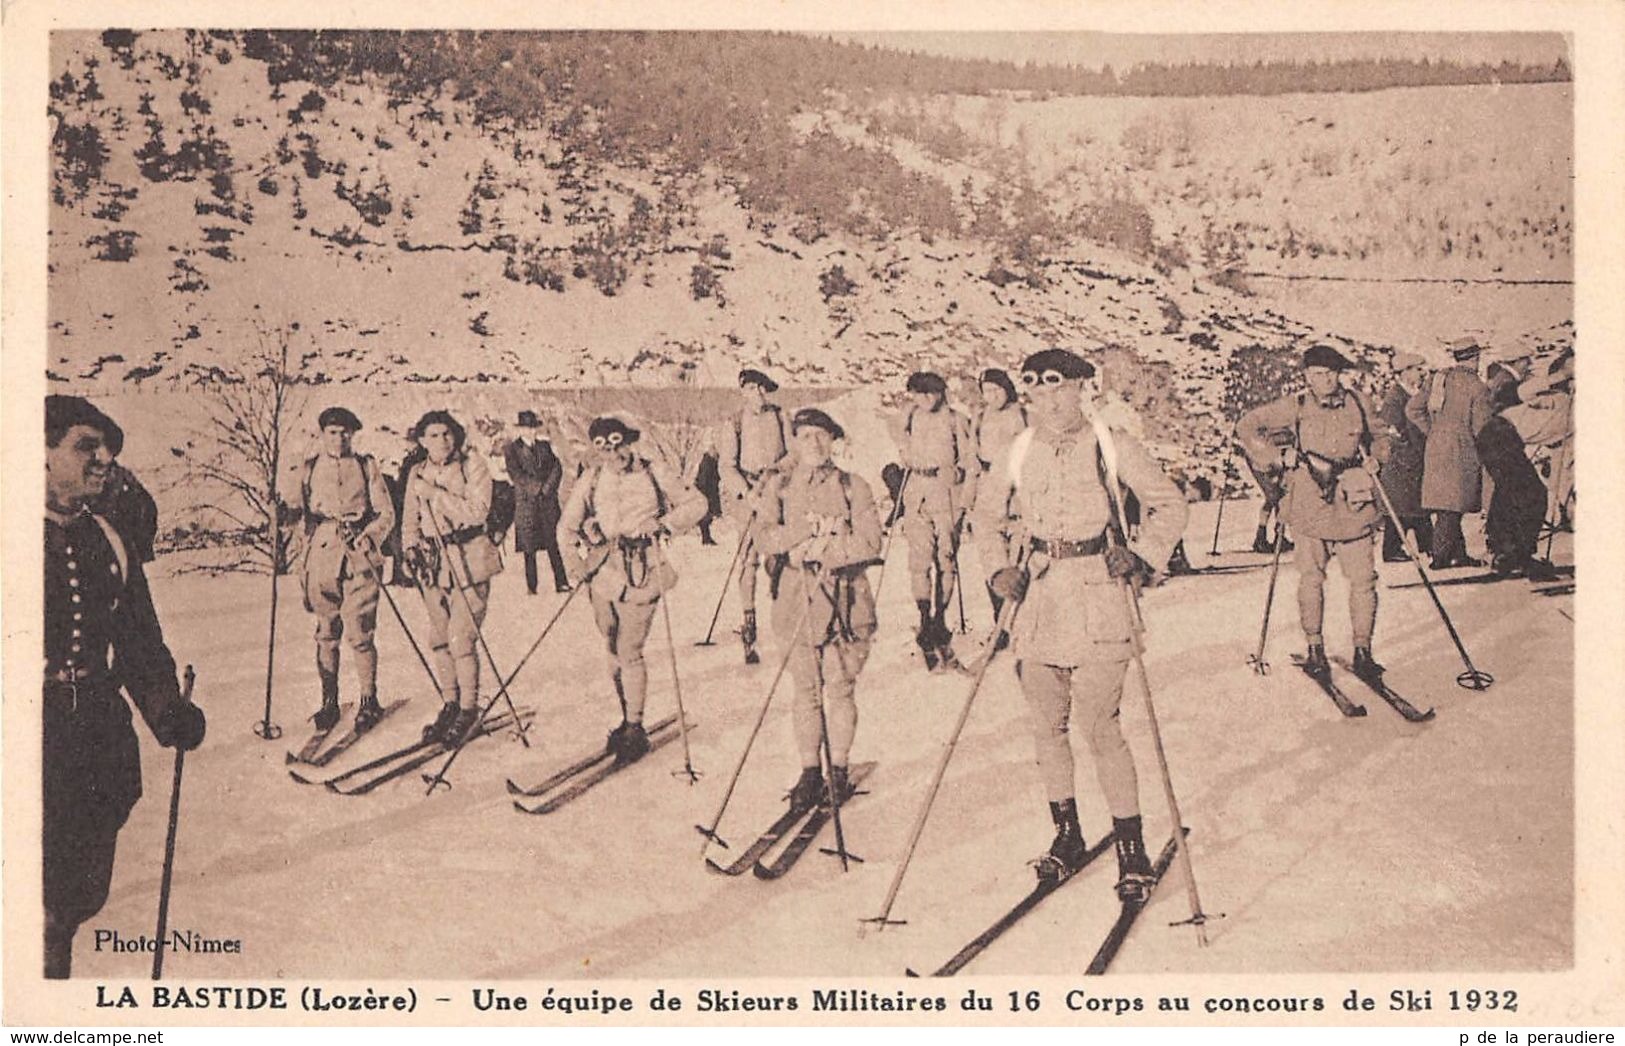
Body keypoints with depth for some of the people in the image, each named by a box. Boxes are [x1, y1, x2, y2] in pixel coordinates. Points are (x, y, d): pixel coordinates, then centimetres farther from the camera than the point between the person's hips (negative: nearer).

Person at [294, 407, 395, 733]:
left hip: (360, 555, -1)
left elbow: (386, 514, 6)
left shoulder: (367, 467, 8)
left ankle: (369, 701, 6)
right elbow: (298, 508, 13)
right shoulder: (309, 469, 13)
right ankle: (329, 701, 12)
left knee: (360, 632, -6)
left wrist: (368, 536, -9)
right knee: (326, 632, 2)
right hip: (322, 554, 2)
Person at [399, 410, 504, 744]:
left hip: (469, 559, -5)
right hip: (433, 561, 5)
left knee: (461, 638, -9)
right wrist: (412, 548, -1)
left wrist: (435, 492, -17)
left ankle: (469, 707, 7)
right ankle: (449, 703, 23)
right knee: (438, 638, 8)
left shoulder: (473, 465, -4)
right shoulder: (418, 474, 10)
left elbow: (477, 511, -16)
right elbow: (410, 519, 17)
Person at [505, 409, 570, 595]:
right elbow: (515, 474, -8)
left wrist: (547, 488, -7)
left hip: (547, 501, 3)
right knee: (529, 548, -2)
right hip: (526, 502, -3)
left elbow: (557, 468, 7)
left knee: (553, 543, -1)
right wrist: (537, 486, -10)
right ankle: (531, 587, 2)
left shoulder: (544, 446, 14)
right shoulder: (512, 450, 3)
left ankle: (561, 583, -2)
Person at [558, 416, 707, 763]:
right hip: (604, 574, 4)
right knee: (614, 651, 11)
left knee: (630, 652, -7)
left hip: (641, 576, -4)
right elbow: (564, 529, 7)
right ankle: (628, 720, 25)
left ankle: (635, 730, 4)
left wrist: (663, 524, -8)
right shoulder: (590, 481, 6)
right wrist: (585, 534, -15)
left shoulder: (653, 475, 0)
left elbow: (696, 504, 7)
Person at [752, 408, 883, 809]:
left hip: (846, 598, -1)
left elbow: (869, 541, -7)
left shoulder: (852, 487, 3)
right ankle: (810, 771, 12)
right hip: (799, 597, 1)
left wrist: (819, 549, -14)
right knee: (806, 689, 4)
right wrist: (820, 536, -16)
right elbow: (764, 535, -5)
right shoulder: (778, 485, 8)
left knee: (841, 686, 2)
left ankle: (839, 769, 14)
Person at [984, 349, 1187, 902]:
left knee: (1099, 727, -9)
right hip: (1039, 597, 5)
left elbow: (1170, 505, 5)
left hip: (1096, 597, -5)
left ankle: (1131, 849, 4)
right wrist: (1011, 569, 11)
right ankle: (1067, 836, 25)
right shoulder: (1022, 451, 8)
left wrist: (1140, 556, -6)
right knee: (1047, 726, 9)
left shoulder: (1112, 446, -5)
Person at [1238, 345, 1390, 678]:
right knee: (1311, 578, 2)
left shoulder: (1357, 403, 8)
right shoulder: (1296, 406, 0)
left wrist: (1372, 456, 3)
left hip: (1354, 506, 2)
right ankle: (1315, 649, 15)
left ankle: (1362, 650, 11)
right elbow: (1248, 425, 3)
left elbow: (1377, 439, 24)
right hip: (1310, 506, -2)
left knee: (1363, 579, -1)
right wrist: (1279, 455, -6)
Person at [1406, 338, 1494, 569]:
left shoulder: (1436, 378, 9)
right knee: (1451, 508, -3)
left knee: (1449, 506, 11)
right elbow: (1482, 427, -10)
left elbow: (1412, 409, 7)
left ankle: (1459, 553, 17)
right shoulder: (1477, 387, -9)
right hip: (1461, 450, -6)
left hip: (1435, 448, 6)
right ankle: (1440, 556, -3)